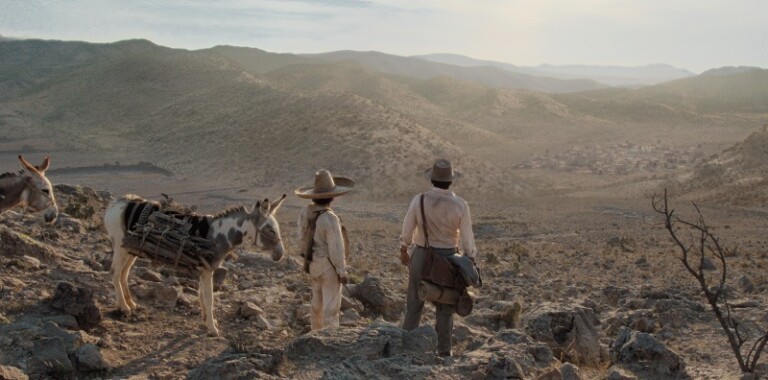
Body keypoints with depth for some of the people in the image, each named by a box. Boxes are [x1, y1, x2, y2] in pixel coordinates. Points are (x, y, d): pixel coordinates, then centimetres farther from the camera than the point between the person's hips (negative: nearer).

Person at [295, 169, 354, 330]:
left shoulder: (305, 212, -5)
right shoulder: (330, 218, -27)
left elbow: (302, 237, 7)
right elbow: (336, 248, -21)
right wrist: (342, 271, -11)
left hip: (313, 263, 8)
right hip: (329, 265, -8)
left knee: (317, 302, 22)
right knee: (331, 305, 3)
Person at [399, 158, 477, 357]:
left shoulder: (419, 200, -11)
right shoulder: (460, 205, -13)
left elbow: (407, 229, 1)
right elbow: (467, 237, -8)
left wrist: (403, 250, 17)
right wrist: (470, 260, 5)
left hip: (421, 255, 0)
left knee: (414, 303, 12)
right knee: (445, 307, 11)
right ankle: (444, 350, 16)